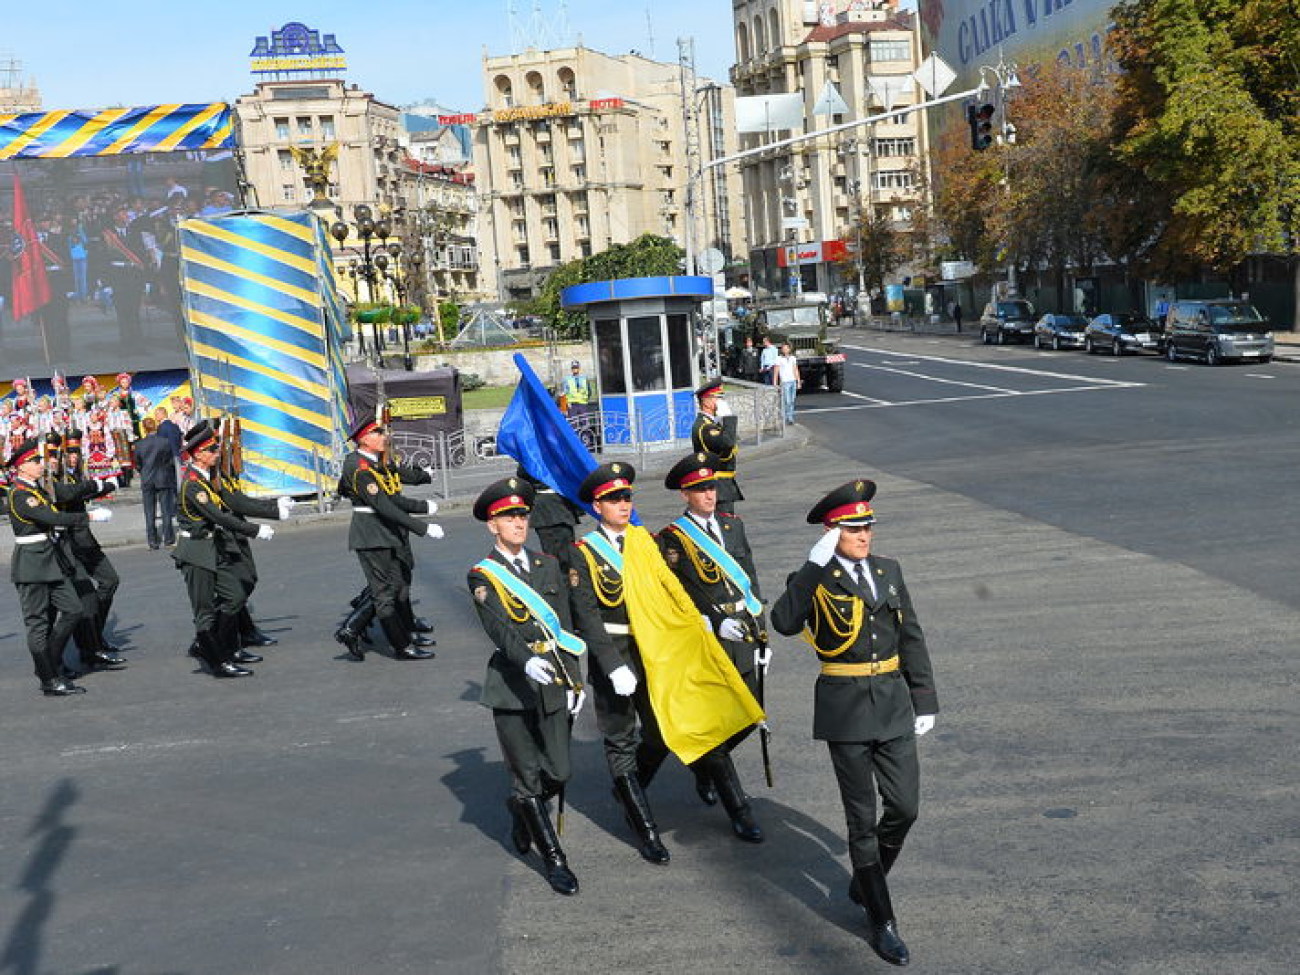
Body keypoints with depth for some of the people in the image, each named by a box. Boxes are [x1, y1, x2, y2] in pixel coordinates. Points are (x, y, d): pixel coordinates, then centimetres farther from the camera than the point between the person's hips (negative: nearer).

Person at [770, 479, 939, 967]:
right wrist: (814, 566, -26)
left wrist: (925, 701, 10)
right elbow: (784, 622, -26)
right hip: (845, 707, -4)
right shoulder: (815, 579, -7)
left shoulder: (889, 570, 8)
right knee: (862, 817, 4)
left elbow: (912, 638, 12)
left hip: (893, 703, 4)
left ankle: (864, 882, 33)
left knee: (904, 808, 6)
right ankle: (880, 919, 16)